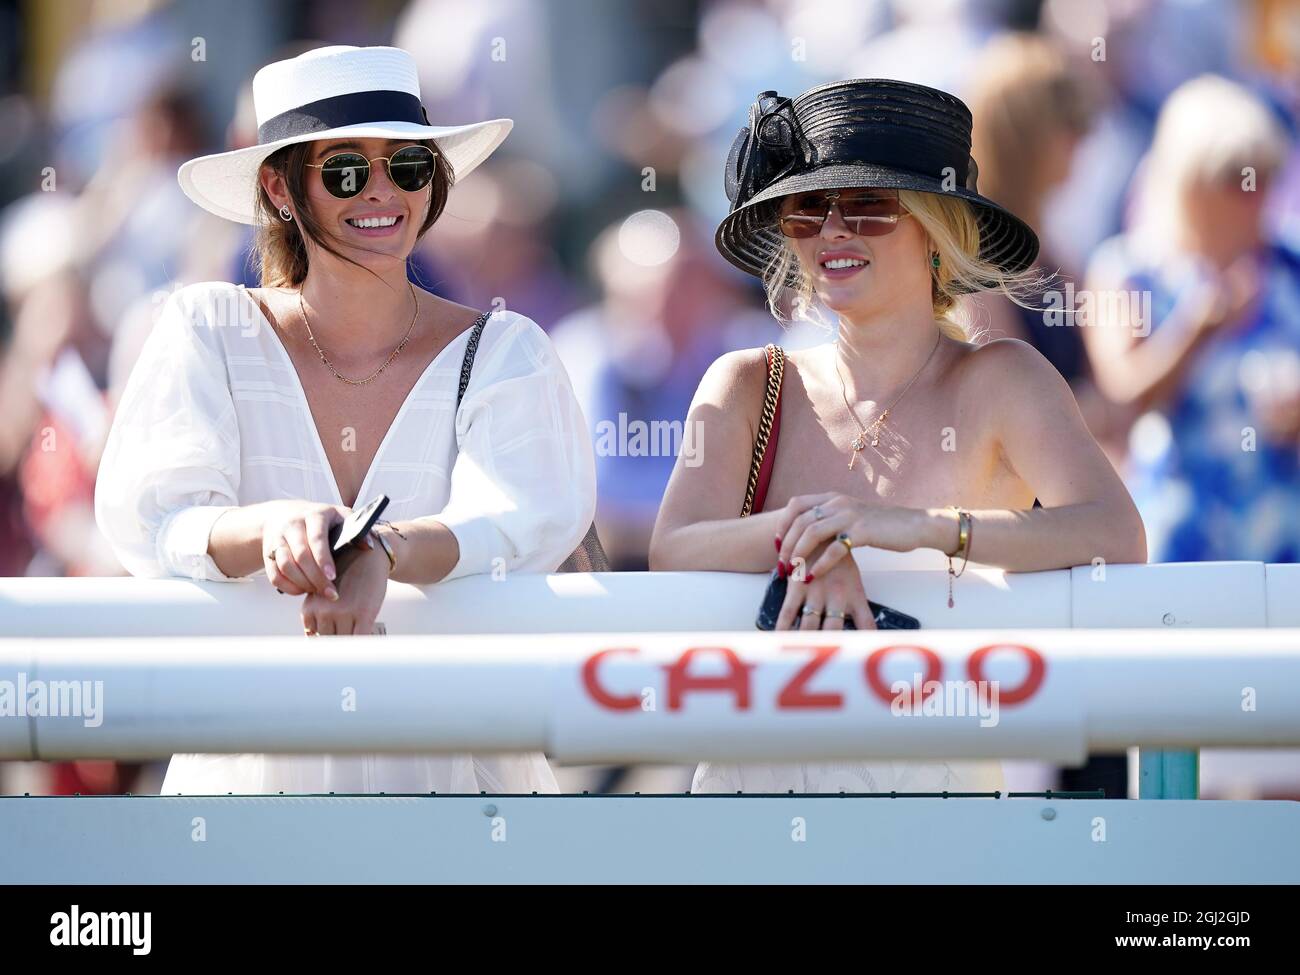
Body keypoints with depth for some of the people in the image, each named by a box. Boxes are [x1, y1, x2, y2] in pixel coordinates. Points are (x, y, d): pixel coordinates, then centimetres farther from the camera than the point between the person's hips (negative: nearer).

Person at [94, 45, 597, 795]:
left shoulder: (504, 353, 5)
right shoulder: (209, 332, 6)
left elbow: (523, 525, -11)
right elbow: (147, 519, -7)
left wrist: (382, 552, -32)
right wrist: (270, 529, -29)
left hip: (449, 768, 0)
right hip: (252, 768, 0)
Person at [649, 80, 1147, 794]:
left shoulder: (997, 380, 2)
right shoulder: (748, 387, 10)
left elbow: (1117, 539, -14)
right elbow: (672, 553, -2)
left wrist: (913, 527, -24)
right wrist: (806, 538, -20)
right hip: (756, 774, 2)